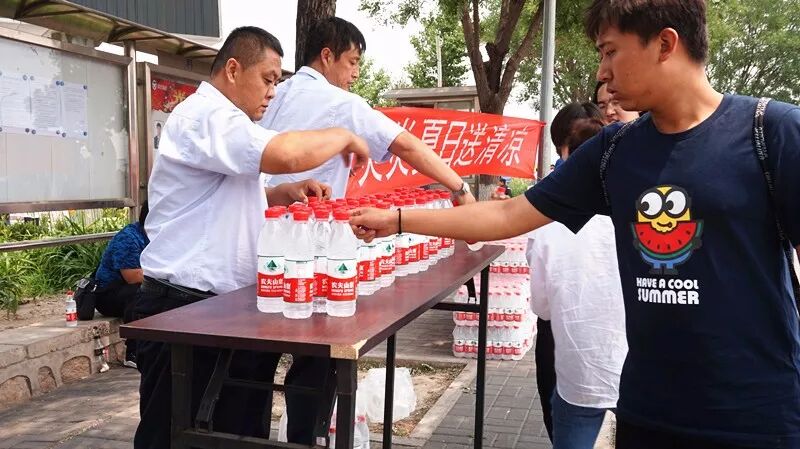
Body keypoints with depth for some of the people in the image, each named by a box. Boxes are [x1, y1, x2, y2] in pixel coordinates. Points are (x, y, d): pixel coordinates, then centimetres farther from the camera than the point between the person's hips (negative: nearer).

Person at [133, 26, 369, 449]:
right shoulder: (205, 114, -16)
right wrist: (342, 136, -13)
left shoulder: (219, 120, 20)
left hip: (222, 305, 10)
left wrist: (283, 193, 11)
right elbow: (285, 154, -32)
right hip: (185, 308, -10)